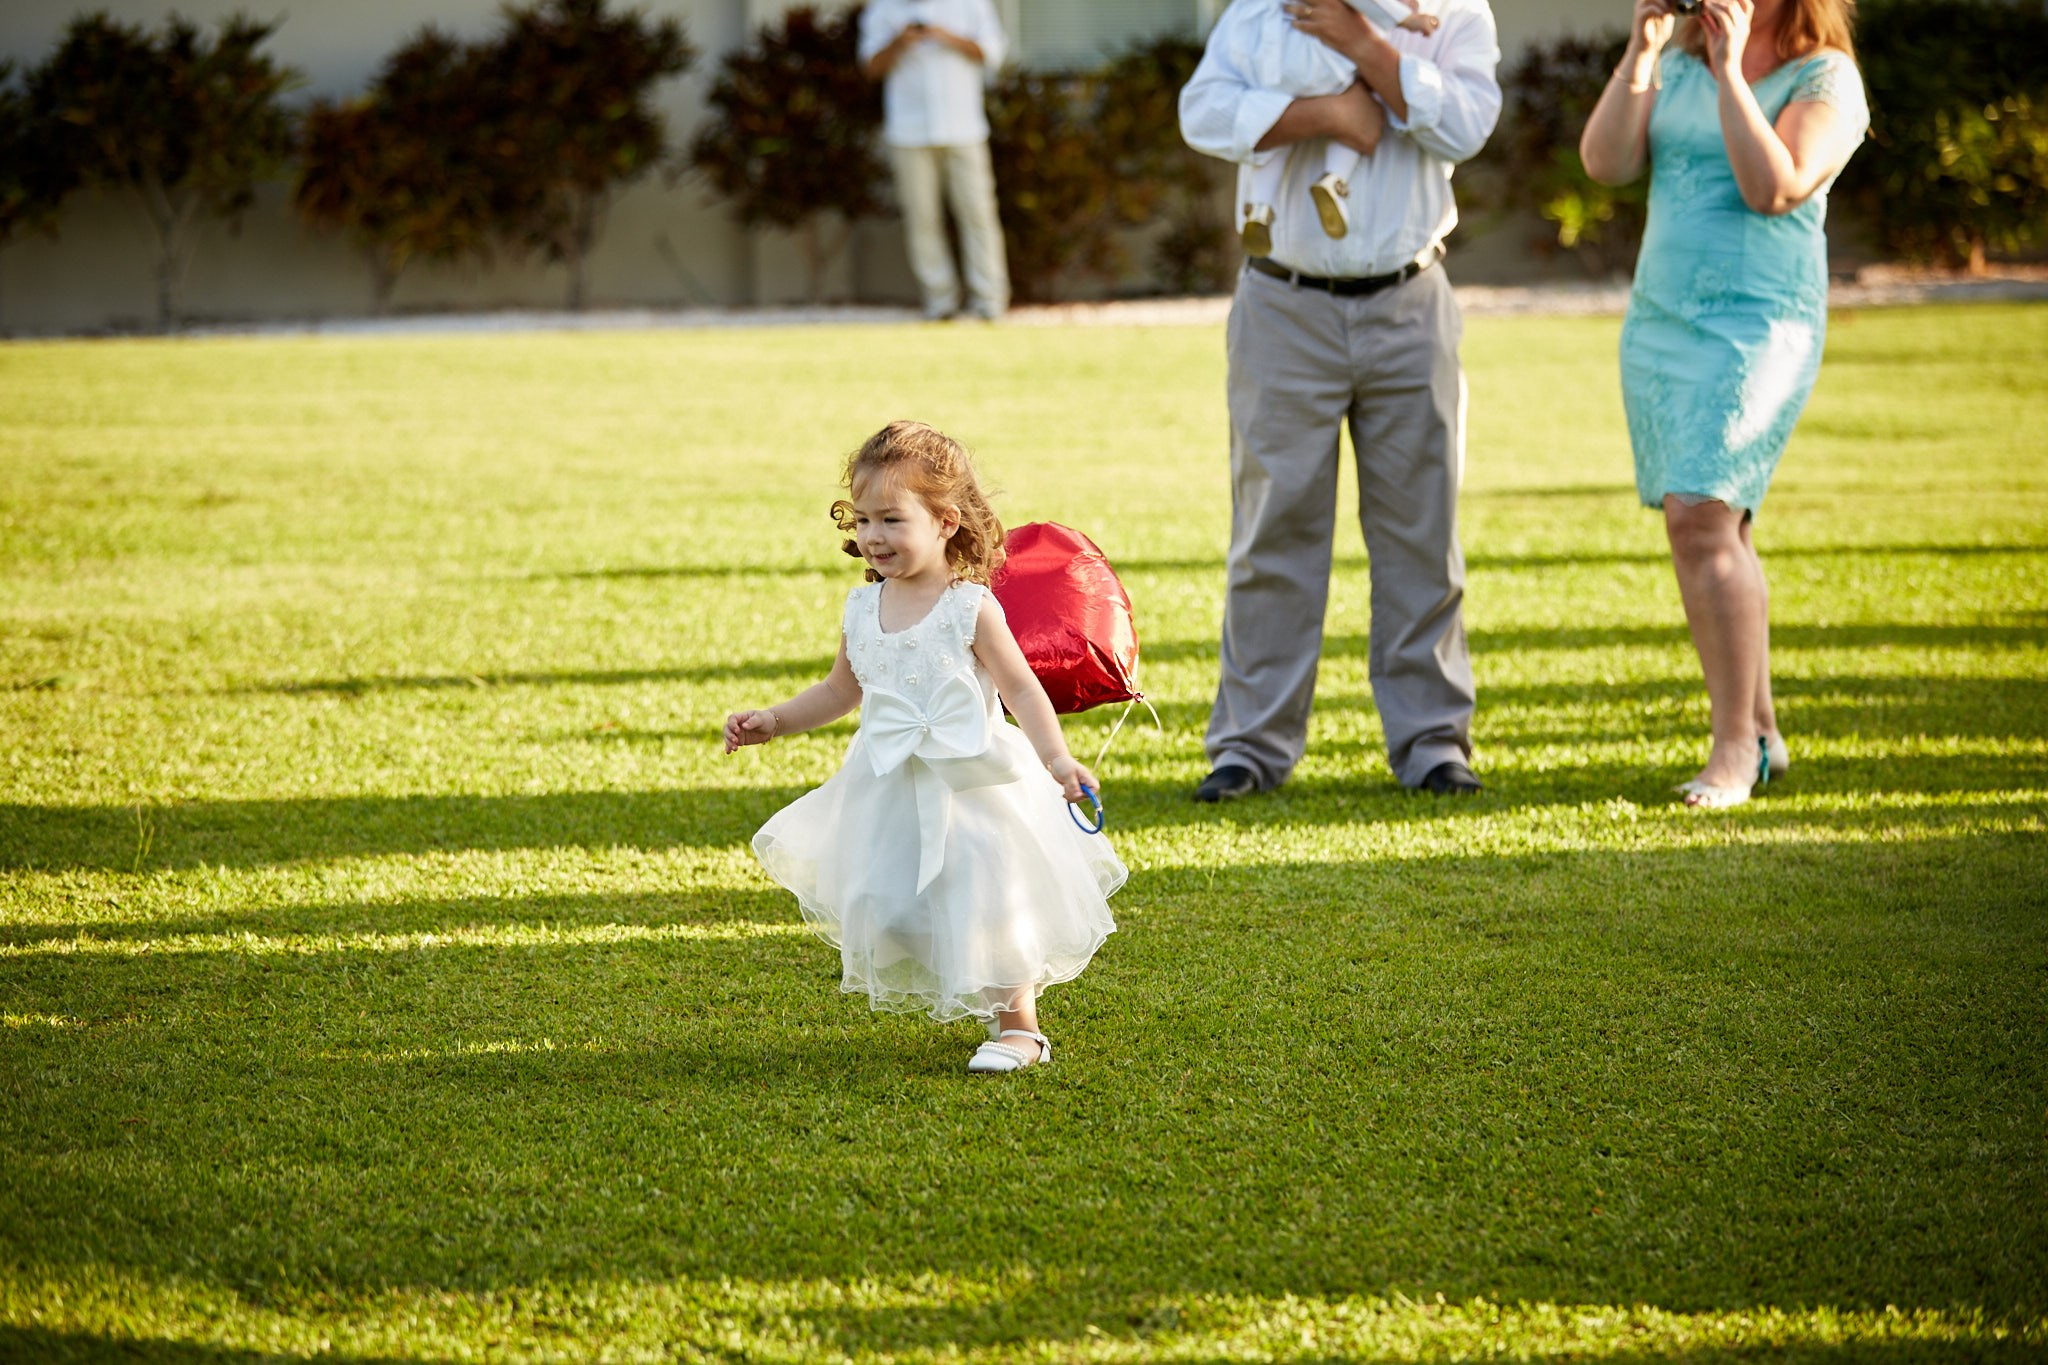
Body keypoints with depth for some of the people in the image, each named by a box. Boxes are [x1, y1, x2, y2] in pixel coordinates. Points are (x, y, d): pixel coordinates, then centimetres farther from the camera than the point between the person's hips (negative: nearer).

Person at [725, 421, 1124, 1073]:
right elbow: (842, 690, 21)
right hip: (892, 794, 6)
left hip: (971, 786, -6)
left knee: (986, 895, -5)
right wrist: (773, 721, 13)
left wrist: (1057, 759, -25)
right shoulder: (862, 610, 6)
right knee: (889, 908, 7)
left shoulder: (970, 607, -11)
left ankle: (1018, 1026, 8)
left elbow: (1021, 688, -12)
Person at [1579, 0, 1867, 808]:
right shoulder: (1679, 66, 11)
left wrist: (1731, 71, -18)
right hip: (1658, 318, 6)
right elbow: (1604, 162, 0)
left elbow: (1773, 188, -19)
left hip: (1758, 323, -6)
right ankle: (1762, 735, 17)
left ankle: (1736, 746, -13)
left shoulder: (1826, 79, -5)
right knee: (1714, 529, 7)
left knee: (1700, 516, -18)